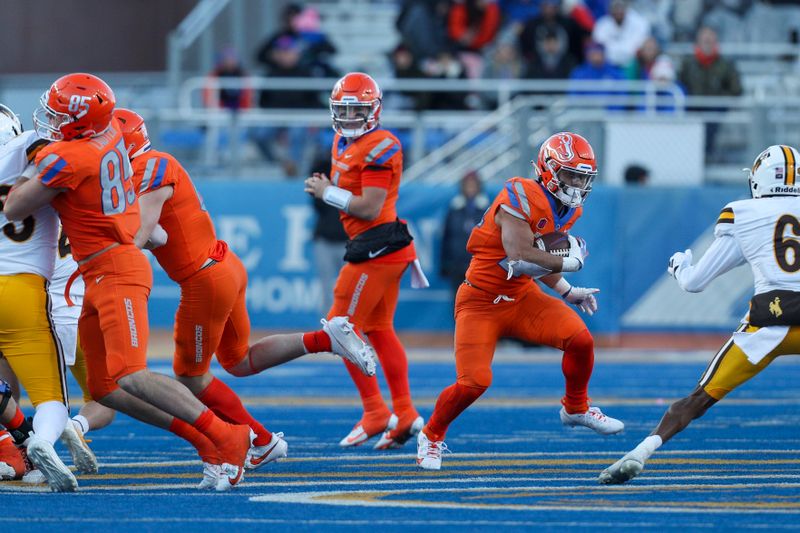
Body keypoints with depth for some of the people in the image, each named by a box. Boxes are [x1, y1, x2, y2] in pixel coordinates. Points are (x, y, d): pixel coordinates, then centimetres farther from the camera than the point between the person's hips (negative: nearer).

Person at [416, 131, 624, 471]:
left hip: (522, 298, 7)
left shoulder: (568, 210, 4)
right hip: (481, 303, -7)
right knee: (474, 382, -17)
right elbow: (521, 260, -30)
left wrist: (568, 293, 11)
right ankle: (432, 435, 11)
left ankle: (576, 408, 14)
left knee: (581, 340, -13)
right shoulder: (520, 198, -24)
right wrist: (569, 262, -18)